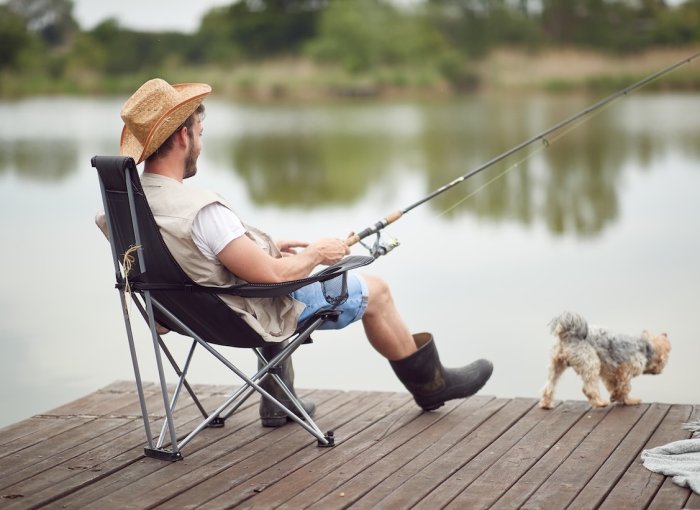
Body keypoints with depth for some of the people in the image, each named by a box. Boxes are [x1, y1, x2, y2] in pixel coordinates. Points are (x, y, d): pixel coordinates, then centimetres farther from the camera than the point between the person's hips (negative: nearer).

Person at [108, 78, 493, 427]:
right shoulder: (198, 210, -36)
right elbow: (273, 275, -30)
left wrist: (267, 247, 9)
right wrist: (315, 253, -11)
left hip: (196, 307, 9)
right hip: (255, 314, -9)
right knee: (374, 291, 9)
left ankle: (277, 399, 35)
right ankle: (430, 383, 31)